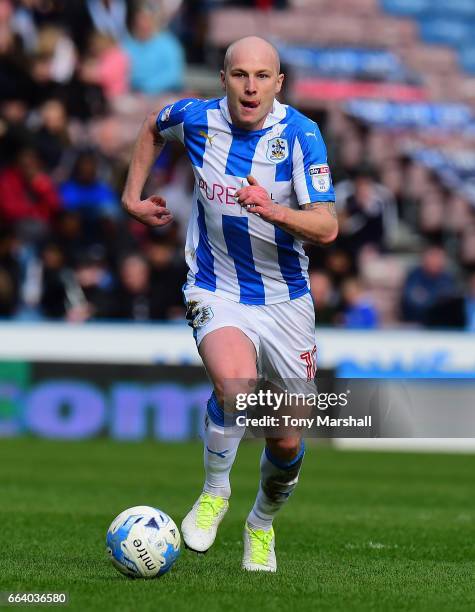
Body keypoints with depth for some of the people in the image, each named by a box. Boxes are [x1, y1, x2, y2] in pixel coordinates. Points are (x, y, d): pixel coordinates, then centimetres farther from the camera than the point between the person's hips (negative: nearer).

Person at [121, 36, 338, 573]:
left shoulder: (301, 135, -14)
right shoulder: (197, 118, -7)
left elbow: (327, 227, -22)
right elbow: (153, 127, 19)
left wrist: (274, 210, -39)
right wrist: (132, 196, 16)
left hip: (287, 300, 1)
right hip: (217, 293, -1)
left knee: (287, 443, 5)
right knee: (235, 382, -33)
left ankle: (262, 524, 37)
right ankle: (214, 490, -6)